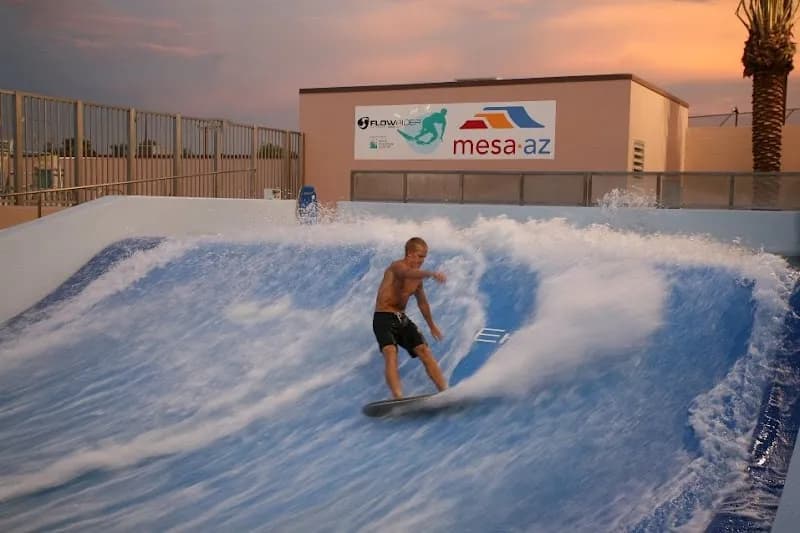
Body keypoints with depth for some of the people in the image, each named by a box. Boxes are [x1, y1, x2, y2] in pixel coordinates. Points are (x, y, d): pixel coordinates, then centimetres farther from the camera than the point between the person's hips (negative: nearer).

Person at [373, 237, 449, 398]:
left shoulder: (417, 277, 10)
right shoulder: (397, 266, -14)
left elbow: (422, 301, 25)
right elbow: (410, 273, -40)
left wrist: (431, 325, 32)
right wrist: (432, 274, -58)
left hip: (402, 319, 8)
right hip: (383, 318, -8)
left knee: (425, 352, -2)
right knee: (391, 354, -27)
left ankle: (445, 392, -2)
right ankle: (398, 397, -39)